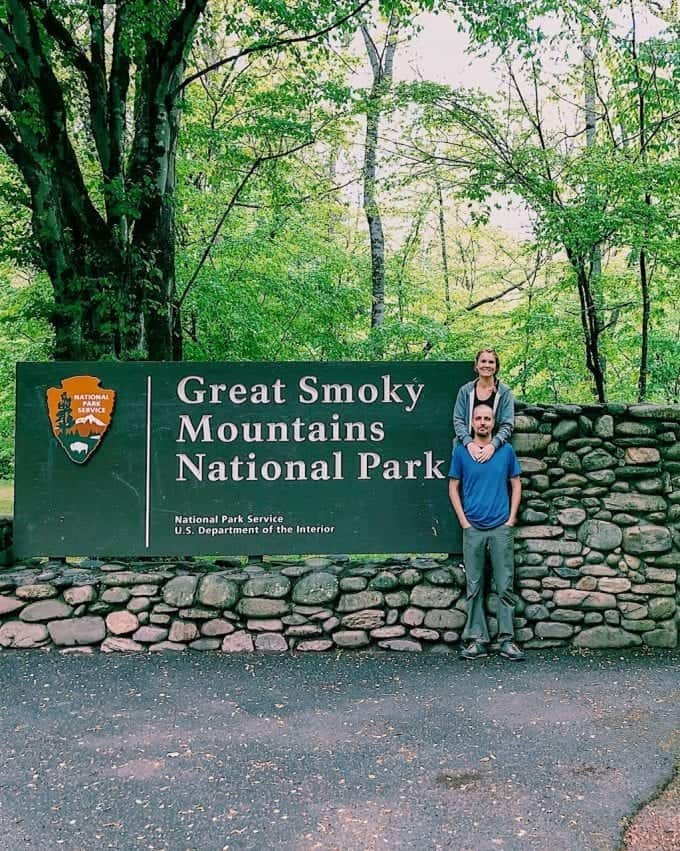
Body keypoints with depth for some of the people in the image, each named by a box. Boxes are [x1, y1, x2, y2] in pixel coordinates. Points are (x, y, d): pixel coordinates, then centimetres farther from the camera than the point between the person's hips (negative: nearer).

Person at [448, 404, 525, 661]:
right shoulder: (461, 452, 3)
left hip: (501, 528, 0)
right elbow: (453, 488, 6)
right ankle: (477, 640, 11)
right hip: (473, 529, 0)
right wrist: (463, 521, -1)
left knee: (505, 586, 1)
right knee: (474, 587, 4)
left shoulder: (506, 450, 5)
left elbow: (516, 485, 10)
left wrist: (512, 518, 1)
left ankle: (507, 640, 8)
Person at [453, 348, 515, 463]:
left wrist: (493, 445, -21)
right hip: (467, 449, 1)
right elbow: (458, 420, 1)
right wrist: (469, 443, -16)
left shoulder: (505, 392, 1)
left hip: (495, 450, -1)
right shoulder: (465, 391, 5)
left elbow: (508, 425, -5)